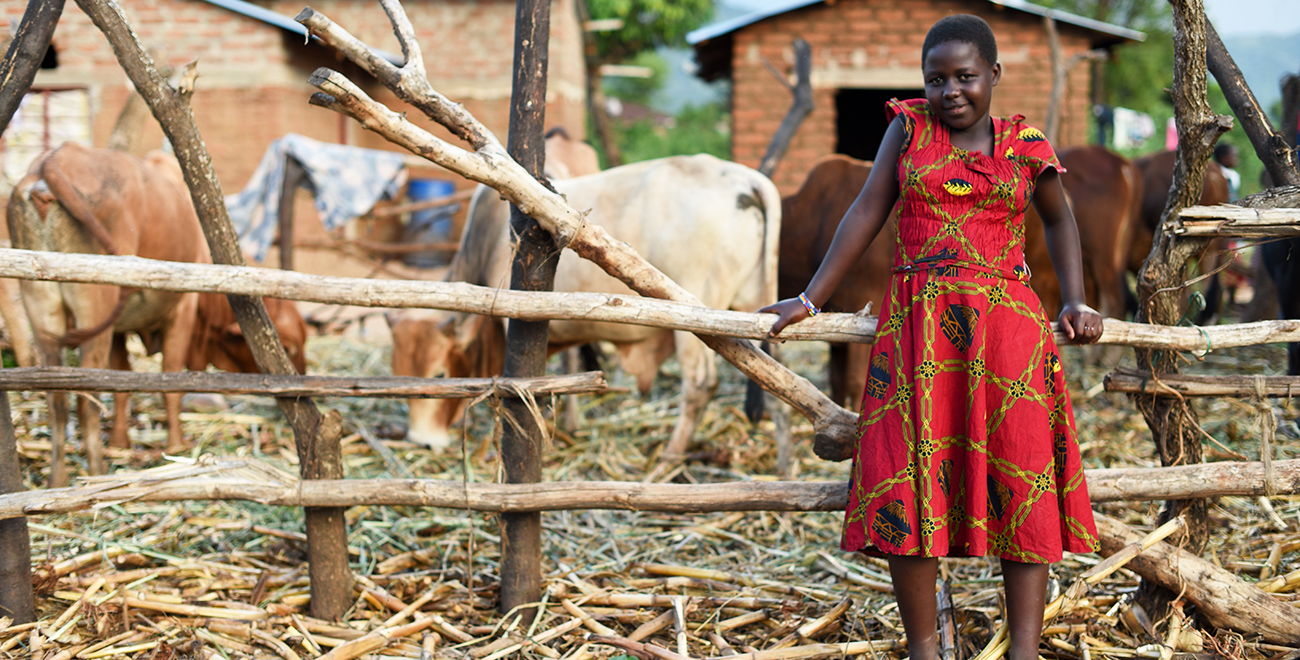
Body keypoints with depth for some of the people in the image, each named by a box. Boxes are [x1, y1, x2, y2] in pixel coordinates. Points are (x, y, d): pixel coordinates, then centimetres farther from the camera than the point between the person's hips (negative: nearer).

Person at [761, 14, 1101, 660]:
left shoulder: (1024, 146, 7)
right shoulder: (909, 125, 7)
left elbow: (1059, 220, 22)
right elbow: (868, 211, 6)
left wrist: (1075, 302, 10)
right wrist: (811, 299, 2)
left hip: (1007, 328, 0)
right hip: (917, 329, 0)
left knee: (1022, 485, -3)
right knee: (910, 488, -5)